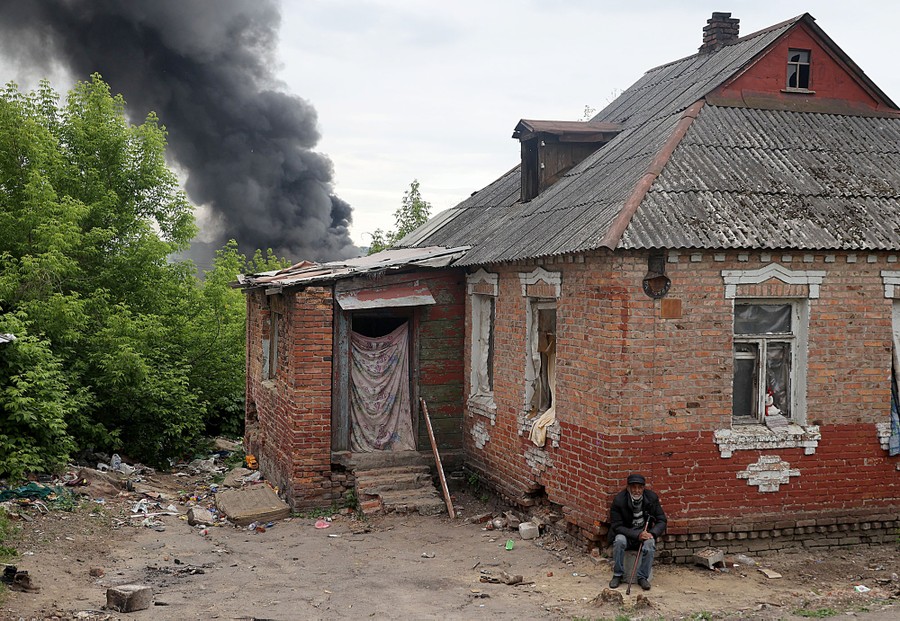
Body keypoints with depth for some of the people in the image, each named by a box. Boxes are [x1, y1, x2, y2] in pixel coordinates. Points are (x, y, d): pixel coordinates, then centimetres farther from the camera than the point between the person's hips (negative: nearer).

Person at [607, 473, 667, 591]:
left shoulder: (652, 498, -8)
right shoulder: (619, 500, -16)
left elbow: (661, 521, -1)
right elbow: (616, 526, -16)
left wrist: (652, 533, -23)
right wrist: (637, 535, -29)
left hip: (645, 533, 2)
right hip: (625, 534, -1)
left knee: (650, 543, -31)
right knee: (619, 541, -33)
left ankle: (643, 577, -16)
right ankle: (618, 575, -15)